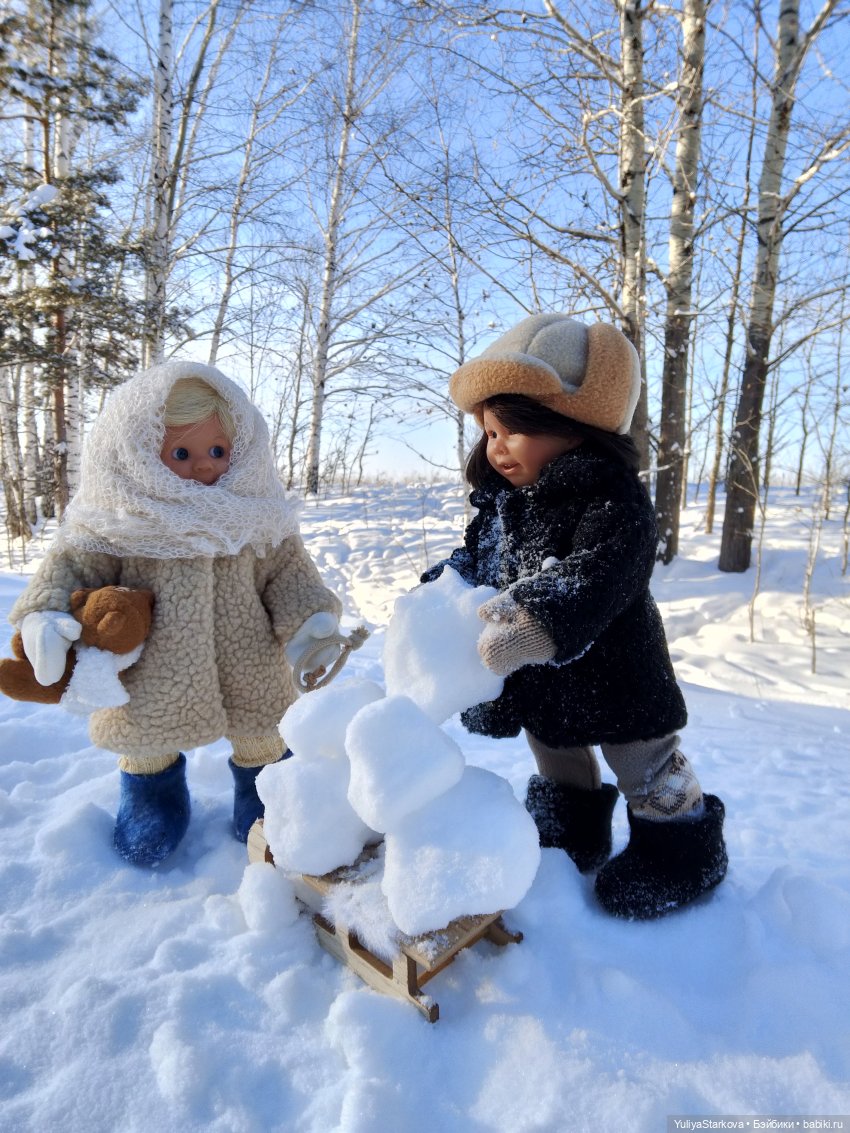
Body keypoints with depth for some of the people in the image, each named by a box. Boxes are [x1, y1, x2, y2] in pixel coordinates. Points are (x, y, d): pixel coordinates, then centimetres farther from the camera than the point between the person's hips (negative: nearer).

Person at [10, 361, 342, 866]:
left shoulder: (253, 512, -6)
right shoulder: (122, 518, -12)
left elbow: (287, 569, -2)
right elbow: (71, 563, -7)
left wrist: (310, 616, -16)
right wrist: (45, 614, -25)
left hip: (247, 668, 1)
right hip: (151, 669, 0)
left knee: (263, 737, 18)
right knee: (146, 739, 21)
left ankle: (262, 784, 48)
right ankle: (151, 787, 52)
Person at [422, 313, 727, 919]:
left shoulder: (614, 498, -25)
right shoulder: (501, 499, 0)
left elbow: (597, 578, -38)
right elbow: (477, 560, 9)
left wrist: (537, 623, -52)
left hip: (610, 670, -7)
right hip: (539, 676, 7)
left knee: (644, 763, 13)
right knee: (555, 749, 25)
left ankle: (680, 844, 39)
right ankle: (573, 831, 50)